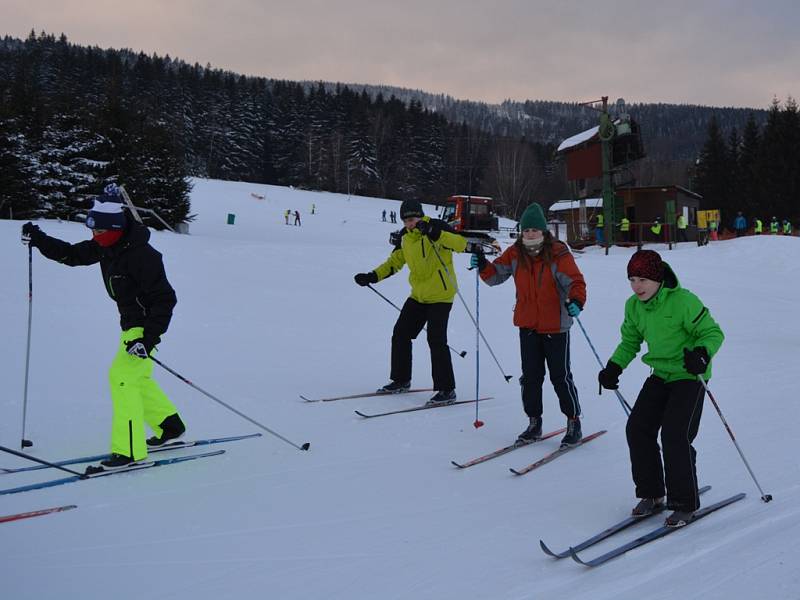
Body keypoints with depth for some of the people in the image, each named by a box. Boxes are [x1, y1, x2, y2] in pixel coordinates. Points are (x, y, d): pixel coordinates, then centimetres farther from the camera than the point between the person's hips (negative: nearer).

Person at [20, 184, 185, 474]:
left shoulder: (141, 255, -26)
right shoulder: (107, 247, 0)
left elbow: (165, 298, -26)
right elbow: (72, 255, 14)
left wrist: (148, 338, -30)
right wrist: (38, 239, 2)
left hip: (146, 324, -10)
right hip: (131, 323, 10)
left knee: (122, 377, -14)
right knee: (136, 378, 19)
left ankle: (129, 451, -11)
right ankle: (170, 427, 34)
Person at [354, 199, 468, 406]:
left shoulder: (436, 227, -14)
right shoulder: (404, 237, 6)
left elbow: (462, 244, -27)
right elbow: (395, 261, 16)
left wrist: (436, 233, -39)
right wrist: (372, 276, 4)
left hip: (441, 295, -8)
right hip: (418, 295, 8)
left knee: (436, 339, -14)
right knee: (400, 334, 11)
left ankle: (447, 390, -6)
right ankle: (401, 380, 27)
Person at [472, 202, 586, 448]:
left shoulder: (558, 253, -13)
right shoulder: (515, 253, 1)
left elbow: (575, 282, -17)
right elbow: (496, 275, 6)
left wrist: (576, 301, -38)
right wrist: (483, 266, -16)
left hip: (555, 326, -4)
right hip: (527, 326, 4)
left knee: (560, 376, 3)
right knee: (530, 376, 11)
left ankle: (574, 422, 20)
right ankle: (534, 423, 25)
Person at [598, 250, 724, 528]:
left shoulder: (684, 301, -21)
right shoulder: (634, 306, 0)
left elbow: (713, 333, -14)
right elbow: (630, 341, 13)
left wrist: (701, 354, -35)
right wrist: (614, 367, -2)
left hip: (689, 376, -7)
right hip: (659, 376, 7)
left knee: (675, 435, -16)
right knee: (637, 429, -1)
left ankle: (685, 504, 1)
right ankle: (651, 494, 16)